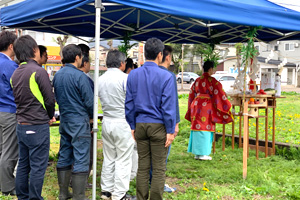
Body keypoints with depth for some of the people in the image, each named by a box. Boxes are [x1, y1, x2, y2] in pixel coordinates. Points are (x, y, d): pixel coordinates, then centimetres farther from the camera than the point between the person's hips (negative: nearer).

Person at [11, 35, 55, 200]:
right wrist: (50, 116, 8)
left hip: (21, 126, 8)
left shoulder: (16, 73, 8)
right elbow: (50, 99, -12)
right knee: (37, 167, 1)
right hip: (38, 127, -7)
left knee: (23, 165, 15)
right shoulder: (38, 71, -15)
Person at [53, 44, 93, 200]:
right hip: (79, 121, -8)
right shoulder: (79, 76, -15)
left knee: (64, 158, 14)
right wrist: (91, 116, 4)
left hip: (64, 120, 8)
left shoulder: (57, 75, 8)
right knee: (81, 160, -3)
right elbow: (89, 101, -13)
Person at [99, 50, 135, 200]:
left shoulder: (100, 79, 6)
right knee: (123, 160, 1)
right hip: (123, 122, -6)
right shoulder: (125, 78, -13)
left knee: (108, 158, 15)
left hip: (106, 121, 6)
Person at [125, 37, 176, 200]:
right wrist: (170, 131, -5)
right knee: (159, 169, 3)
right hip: (159, 126, -4)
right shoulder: (166, 76, -9)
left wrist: (132, 126, 14)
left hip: (140, 125, 5)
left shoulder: (133, 75, 5)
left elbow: (129, 104, 7)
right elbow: (168, 106, -10)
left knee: (142, 166, 12)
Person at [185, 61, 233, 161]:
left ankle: (197, 153, 15)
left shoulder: (197, 80, 11)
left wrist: (191, 108, 28)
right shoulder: (211, 80, -10)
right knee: (205, 128, -1)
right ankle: (203, 154, 2)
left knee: (197, 126, 10)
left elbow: (192, 94, 18)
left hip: (196, 106, 7)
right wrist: (228, 106, 0)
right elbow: (219, 94, -9)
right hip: (207, 106, -7)